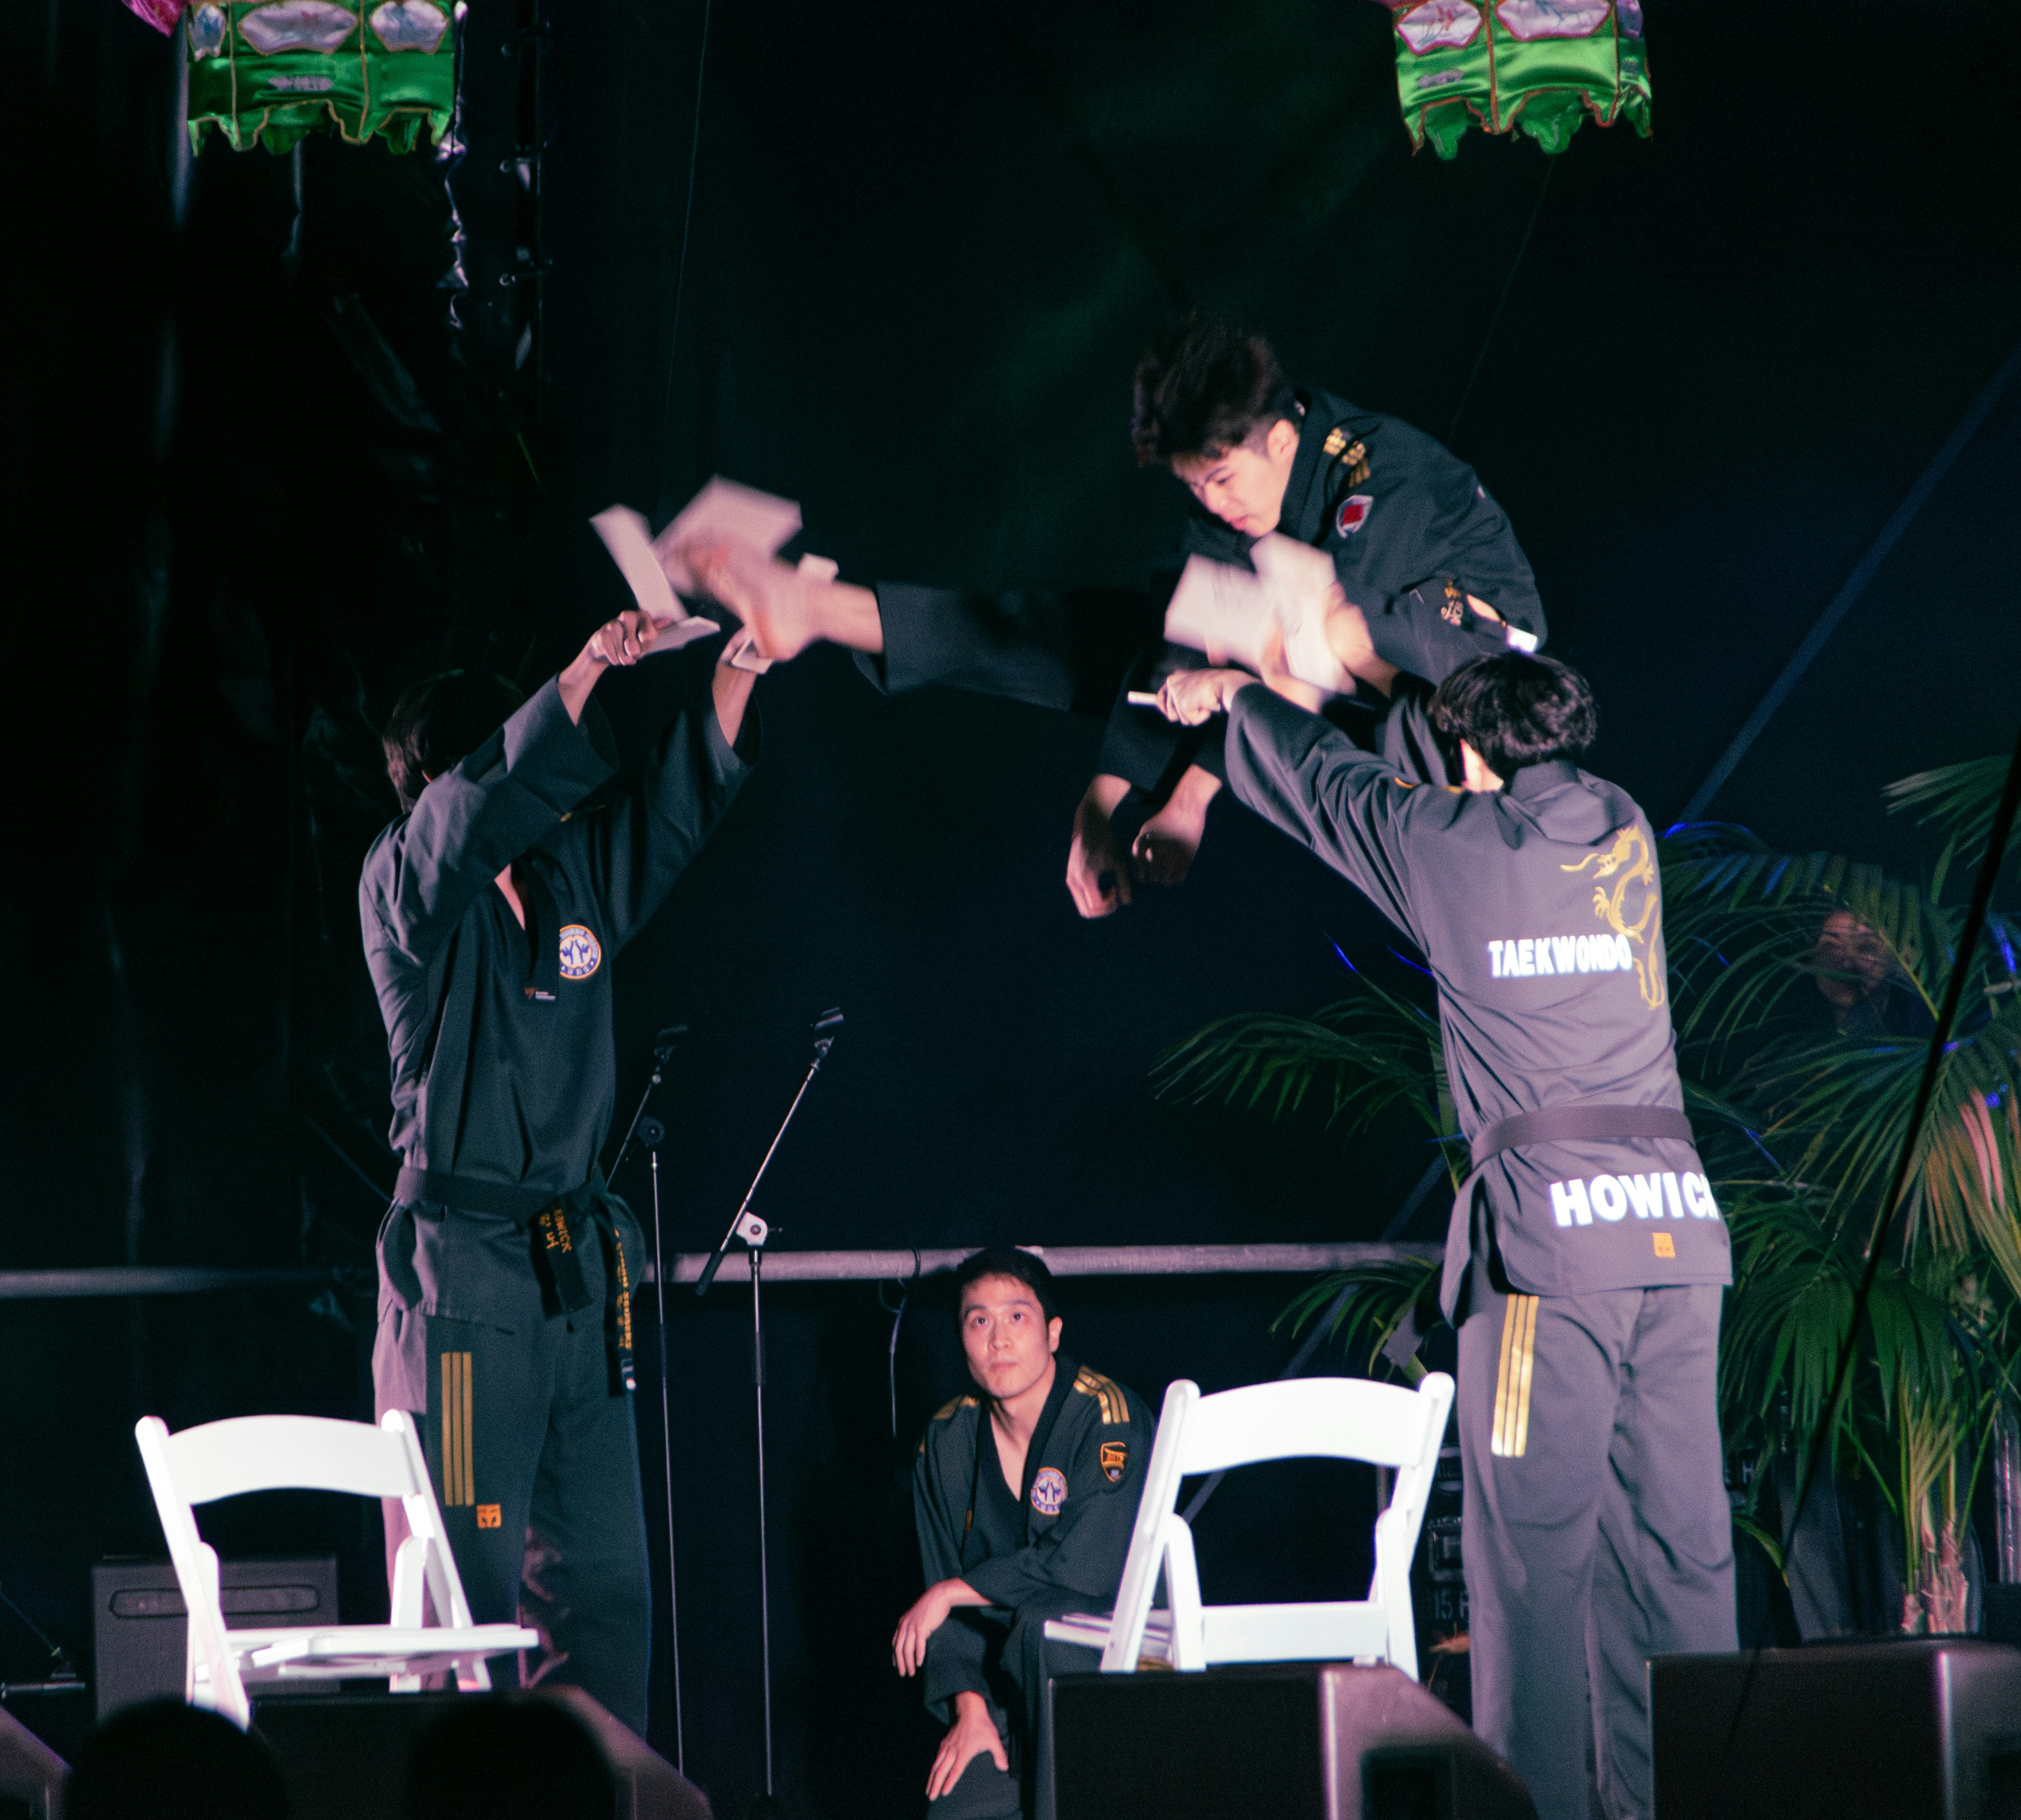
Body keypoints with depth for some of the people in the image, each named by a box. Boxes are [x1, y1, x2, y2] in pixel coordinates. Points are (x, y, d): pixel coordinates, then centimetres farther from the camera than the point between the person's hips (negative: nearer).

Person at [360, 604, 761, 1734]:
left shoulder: (574, 878, 15)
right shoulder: (407, 885, -2)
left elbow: (681, 803, 7)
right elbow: (487, 800, -21)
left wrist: (737, 670, -10)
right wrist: (586, 674, -31)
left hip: (581, 1273, 7)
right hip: (461, 1269, -7)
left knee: (604, 1586, 5)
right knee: (465, 1589, -8)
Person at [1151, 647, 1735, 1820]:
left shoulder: (1448, 839, 6)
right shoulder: (1625, 830, 17)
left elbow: (1321, 777, 25)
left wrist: (1231, 692, 45)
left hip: (1549, 1219, -5)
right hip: (1677, 1208, 5)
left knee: (1535, 1544, -6)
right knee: (1678, 1537, 4)